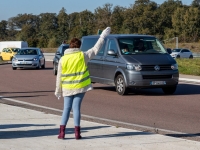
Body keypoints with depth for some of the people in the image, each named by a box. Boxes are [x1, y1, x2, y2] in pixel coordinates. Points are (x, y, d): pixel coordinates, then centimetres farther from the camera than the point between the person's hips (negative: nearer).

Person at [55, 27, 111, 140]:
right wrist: (103, 36, 11)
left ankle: (62, 132, 3)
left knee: (66, 109, 9)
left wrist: (58, 90, 9)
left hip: (67, 88, 1)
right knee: (76, 108, 3)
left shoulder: (63, 59, -2)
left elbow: (59, 76, 1)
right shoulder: (82, 56, -6)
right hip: (80, 87, -1)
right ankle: (77, 132, 2)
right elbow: (96, 49, 3)